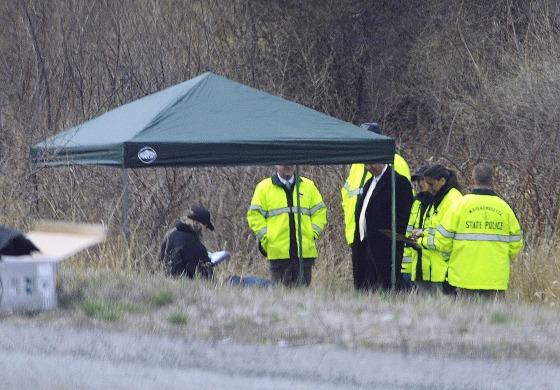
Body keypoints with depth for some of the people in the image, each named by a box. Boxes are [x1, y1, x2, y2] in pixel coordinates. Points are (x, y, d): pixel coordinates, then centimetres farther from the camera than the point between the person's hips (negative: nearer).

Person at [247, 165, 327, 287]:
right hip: (278, 253, -2)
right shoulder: (264, 187, 7)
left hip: (305, 252, 2)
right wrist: (265, 236, -4)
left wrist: (314, 233, 1)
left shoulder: (309, 186, 13)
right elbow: (255, 215, 6)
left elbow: (319, 211, 15)